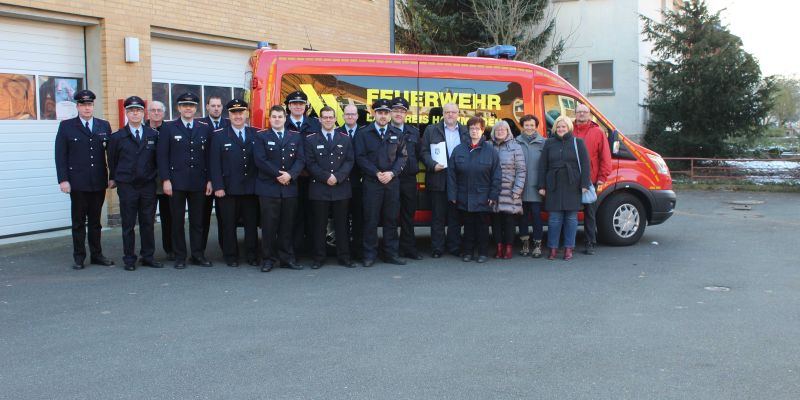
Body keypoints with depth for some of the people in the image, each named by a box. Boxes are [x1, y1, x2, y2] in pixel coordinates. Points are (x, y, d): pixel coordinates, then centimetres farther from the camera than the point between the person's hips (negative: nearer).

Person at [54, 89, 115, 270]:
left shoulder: (104, 126, 9)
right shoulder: (66, 126, 2)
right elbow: (60, 155, -1)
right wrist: (63, 179, -9)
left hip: (99, 182, 2)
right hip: (77, 183, -2)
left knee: (95, 221, 10)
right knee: (78, 221, 5)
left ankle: (96, 255, 17)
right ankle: (79, 257, 11)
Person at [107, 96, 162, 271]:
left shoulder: (153, 135, 6)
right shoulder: (118, 137, 2)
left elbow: (157, 158, 11)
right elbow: (112, 160, 9)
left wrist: (156, 175, 6)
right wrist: (113, 178, 12)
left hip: (148, 185, 2)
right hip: (126, 186, -1)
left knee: (148, 223, 6)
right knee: (128, 224, 3)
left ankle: (148, 256, 16)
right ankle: (129, 259, 10)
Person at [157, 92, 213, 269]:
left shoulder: (204, 128, 8)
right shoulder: (168, 128, 3)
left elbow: (208, 155, 8)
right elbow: (162, 156, -1)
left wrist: (209, 180, 2)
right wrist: (165, 179, -9)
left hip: (198, 182, 2)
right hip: (176, 181, -2)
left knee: (197, 220, 7)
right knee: (177, 220, 4)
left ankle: (198, 255, 15)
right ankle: (180, 256, 11)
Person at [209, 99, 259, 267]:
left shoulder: (255, 134, 9)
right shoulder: (219, 135, 2)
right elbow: (215, 163, -2)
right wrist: (218, 186, -10)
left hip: (251, 188, 2)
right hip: (228, 189, -2)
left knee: (252, 223, 6)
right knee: (228, 225, 5)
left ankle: (252, 256, 17)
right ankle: (231, 256, 16)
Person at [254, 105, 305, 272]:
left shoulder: (295, 136, 12)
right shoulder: (261, 136, 4)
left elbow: (300, 159, 3)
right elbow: (260, 160, -6)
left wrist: (290, 174, -13)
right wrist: (278, 174, -13)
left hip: (290, 188, 3)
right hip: (268, 188, -2)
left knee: (287, 225, 6)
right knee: (269, 225, -1)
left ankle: (287, 258, 13)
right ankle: (268, 258, 7)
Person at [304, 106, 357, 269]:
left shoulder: (345, 138, 11)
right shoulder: (311, 139, 5)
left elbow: (350, 161, 4)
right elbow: (310, 163, -2)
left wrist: (338, 177, -10)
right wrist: (326, 177, -12)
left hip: (341, 187, 1)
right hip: (319, 188, -1)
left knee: (341, 224, 5)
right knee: (319, 225, 2)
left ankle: (344, 256, 11)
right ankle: (319, 257, 9)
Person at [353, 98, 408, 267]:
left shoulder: (397, 134, 11)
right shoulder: (363, 133, 3)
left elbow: (402, 157, 7)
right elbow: (360, 157, -3)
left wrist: (392, 173, -8)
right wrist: (377, 173, -11)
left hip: (392, 181, 3)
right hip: (371, 182, -2)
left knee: (391, 218, 6)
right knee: (371, 219, 0)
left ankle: (391, 253, 13)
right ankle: (369, 254, 7)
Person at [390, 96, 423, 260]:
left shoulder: (414, 132, 12)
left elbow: (418, 154, 16)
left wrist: (413, 168, 4)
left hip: (409, 179, 4)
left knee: (409, 215, 9)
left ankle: (409, 248, 17)